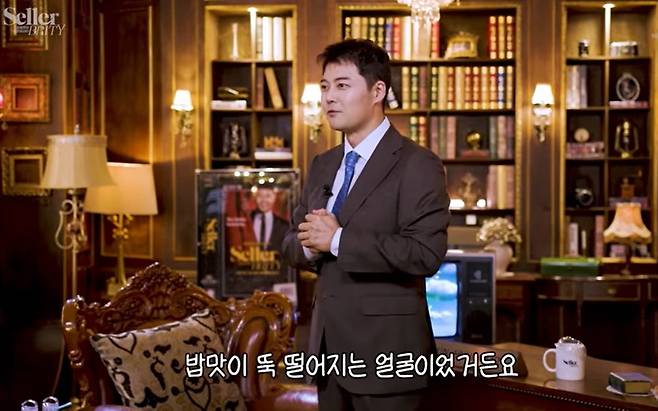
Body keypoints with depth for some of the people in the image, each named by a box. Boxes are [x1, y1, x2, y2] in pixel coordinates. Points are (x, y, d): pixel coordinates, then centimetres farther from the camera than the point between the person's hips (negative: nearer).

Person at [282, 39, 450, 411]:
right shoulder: (323, 166, 12)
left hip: (386, 351, -6)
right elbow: (292, 243, 14)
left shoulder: (417, 165, -11)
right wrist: (310, 244, -9)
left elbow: (426, 253, -22)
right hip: (329, 345, 7)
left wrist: (338, 240, -20)